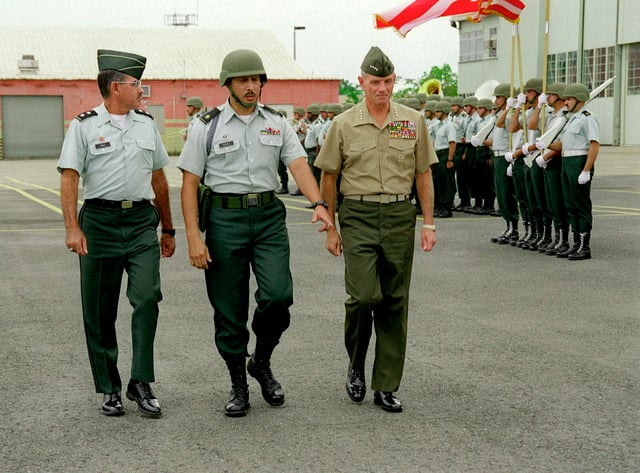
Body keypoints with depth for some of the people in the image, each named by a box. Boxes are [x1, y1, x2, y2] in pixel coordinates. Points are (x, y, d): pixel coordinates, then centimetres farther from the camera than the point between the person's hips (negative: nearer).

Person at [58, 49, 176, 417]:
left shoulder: (147, 124, 13)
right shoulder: (84, 126, 1)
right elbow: (69, 179, -5)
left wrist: (168, 229, 20)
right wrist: (73, 228, -17)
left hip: (142, 221, 2)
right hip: (100, 221, -2)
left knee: (147, 298, -13)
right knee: (100, 311, 4)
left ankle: (141, 383, -3)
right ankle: (110, 389, 16)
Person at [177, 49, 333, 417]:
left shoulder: (277, 124, 9)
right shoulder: (208, 127, 2)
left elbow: (299, 165, -3)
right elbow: (190, 184, 1)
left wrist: (319, 203, -22)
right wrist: (194, 237, -9)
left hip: (269, 216, 1)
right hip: (225, 218, -1)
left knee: (278, 295, -15)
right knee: (229, 310, 3)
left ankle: (262, 362, 13)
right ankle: (239, 386, 18)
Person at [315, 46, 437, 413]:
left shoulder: (413, 121, 6)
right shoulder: (344, 124, 1)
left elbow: (423, 174, 10)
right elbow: (329, 177, 7)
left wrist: (428, 223, 4)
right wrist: (330, 227, 5)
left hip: (400, 215, 2)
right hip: (358, 216, -2)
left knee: (395, 302, 4)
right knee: (362, 296, -14)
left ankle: (387, 386, 13)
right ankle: (356, 365, 14)